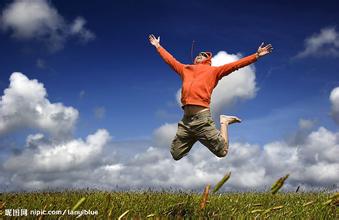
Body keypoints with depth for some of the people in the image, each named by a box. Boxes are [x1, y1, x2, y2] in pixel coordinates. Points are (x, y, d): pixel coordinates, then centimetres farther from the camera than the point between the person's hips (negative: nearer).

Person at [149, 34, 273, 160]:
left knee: (222, 152, -4)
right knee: (176, 155, 7)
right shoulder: (185, 69, 24)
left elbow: (235, 65, 9)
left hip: (202, 117, -4)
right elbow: (170, 59, 36)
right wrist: (158, 46, 44)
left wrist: (256, 55, 4)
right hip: (185, 119, 4)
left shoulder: (213, 70, 14)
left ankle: (224, 122, 20)